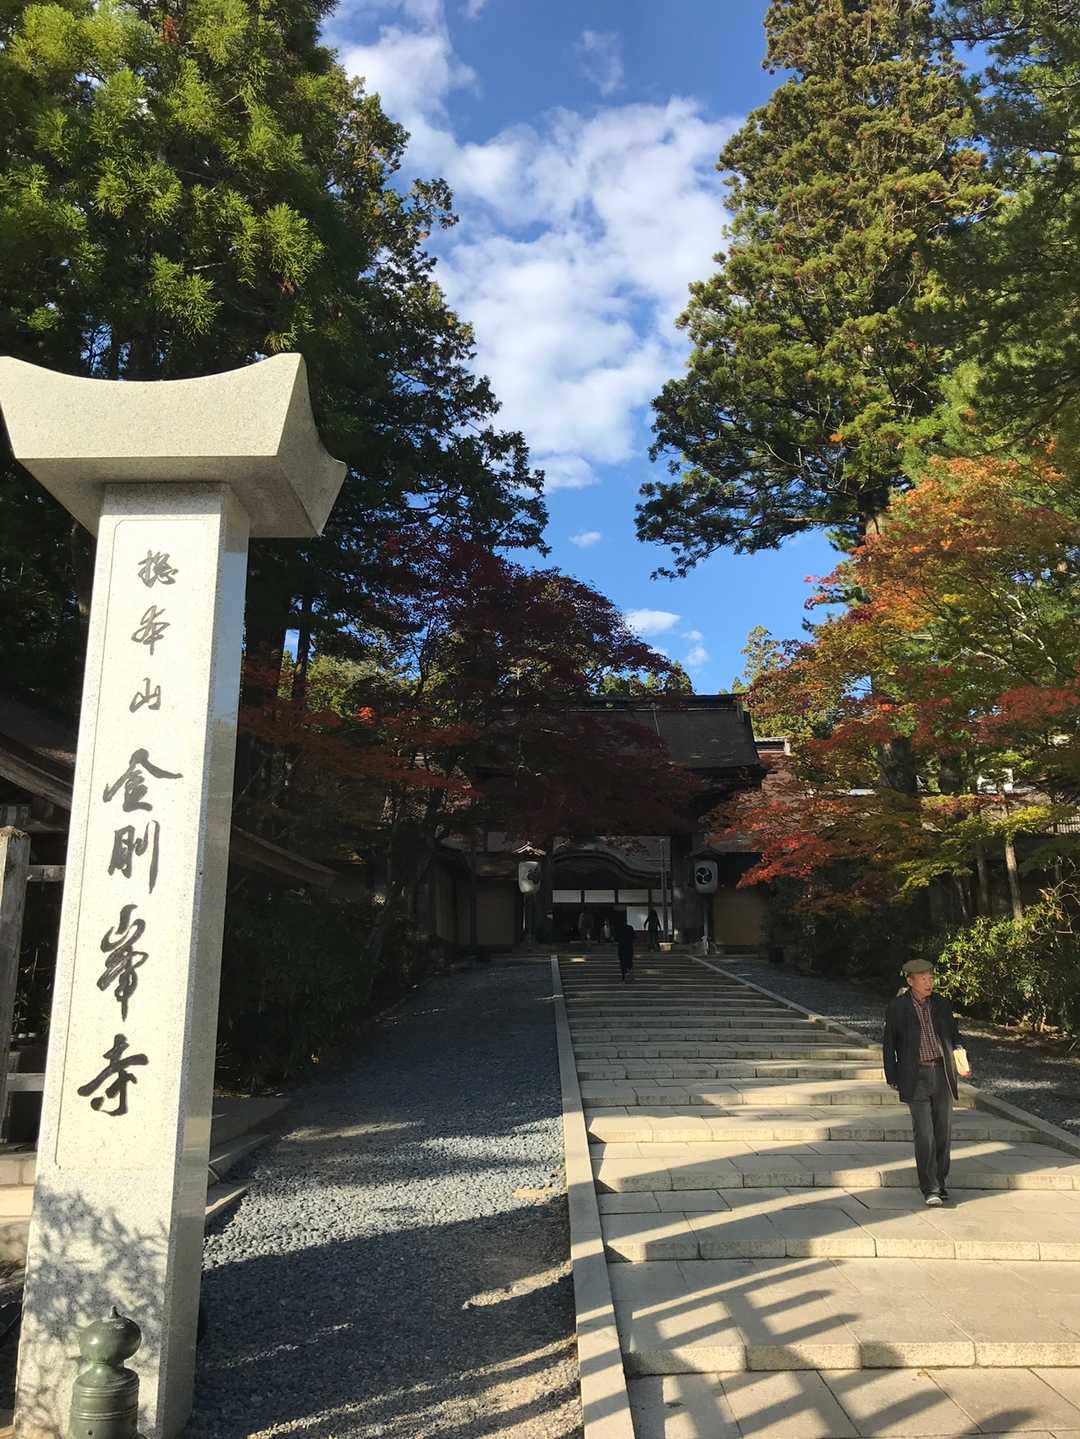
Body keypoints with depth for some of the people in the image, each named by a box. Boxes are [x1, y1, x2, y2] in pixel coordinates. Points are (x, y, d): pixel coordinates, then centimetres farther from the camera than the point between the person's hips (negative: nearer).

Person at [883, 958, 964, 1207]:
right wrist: (892, 1077, 0)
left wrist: (959, 1053, -2)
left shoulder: (942, 1005, 7)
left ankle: (940, 1183, 23)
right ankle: (930, 1189, -2)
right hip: (915, 1077, -3)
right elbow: (889, 1044, 3)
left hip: (942, 1074, 3)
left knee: (943, 1131, 8)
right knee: (923, 1134, -8)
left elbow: (954, 1034, 18)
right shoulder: (897, 1007, -3)